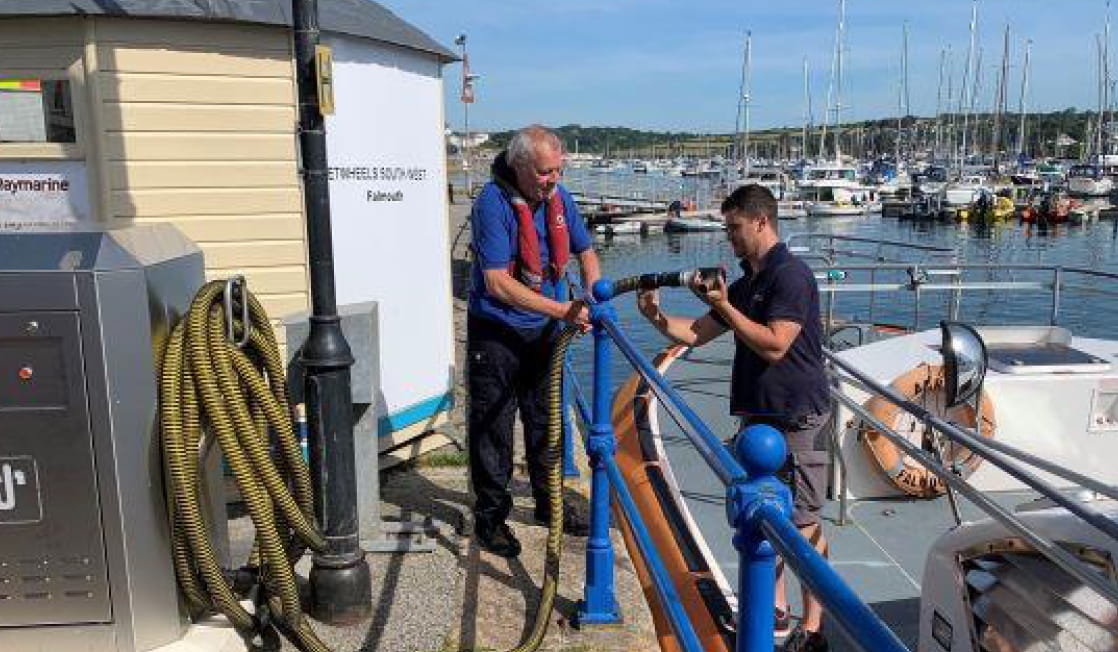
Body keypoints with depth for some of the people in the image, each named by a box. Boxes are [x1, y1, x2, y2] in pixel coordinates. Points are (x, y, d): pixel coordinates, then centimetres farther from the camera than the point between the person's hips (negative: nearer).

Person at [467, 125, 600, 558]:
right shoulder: (493, 203, -22)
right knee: (492, 424, 3)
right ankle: (490, 517, 18)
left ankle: (549, 503, 34)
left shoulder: (559, 197, -1)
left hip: (543, 331, 6)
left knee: (545, 420, 17)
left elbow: (585, 251, 12)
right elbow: (498, 283, -27)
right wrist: (563, 310, -30)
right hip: (496, 332, -6)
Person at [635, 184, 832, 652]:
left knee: (803, 525, -1)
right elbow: (694, 335, 14)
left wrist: (725, 306, -19)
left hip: (796, 419, -9)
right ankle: (774, 607, 30)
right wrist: (654, 315, -2)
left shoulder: (791, 276, -14)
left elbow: (774, 345, -23)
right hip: (757, 415, 9)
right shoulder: (745, 283, 12)